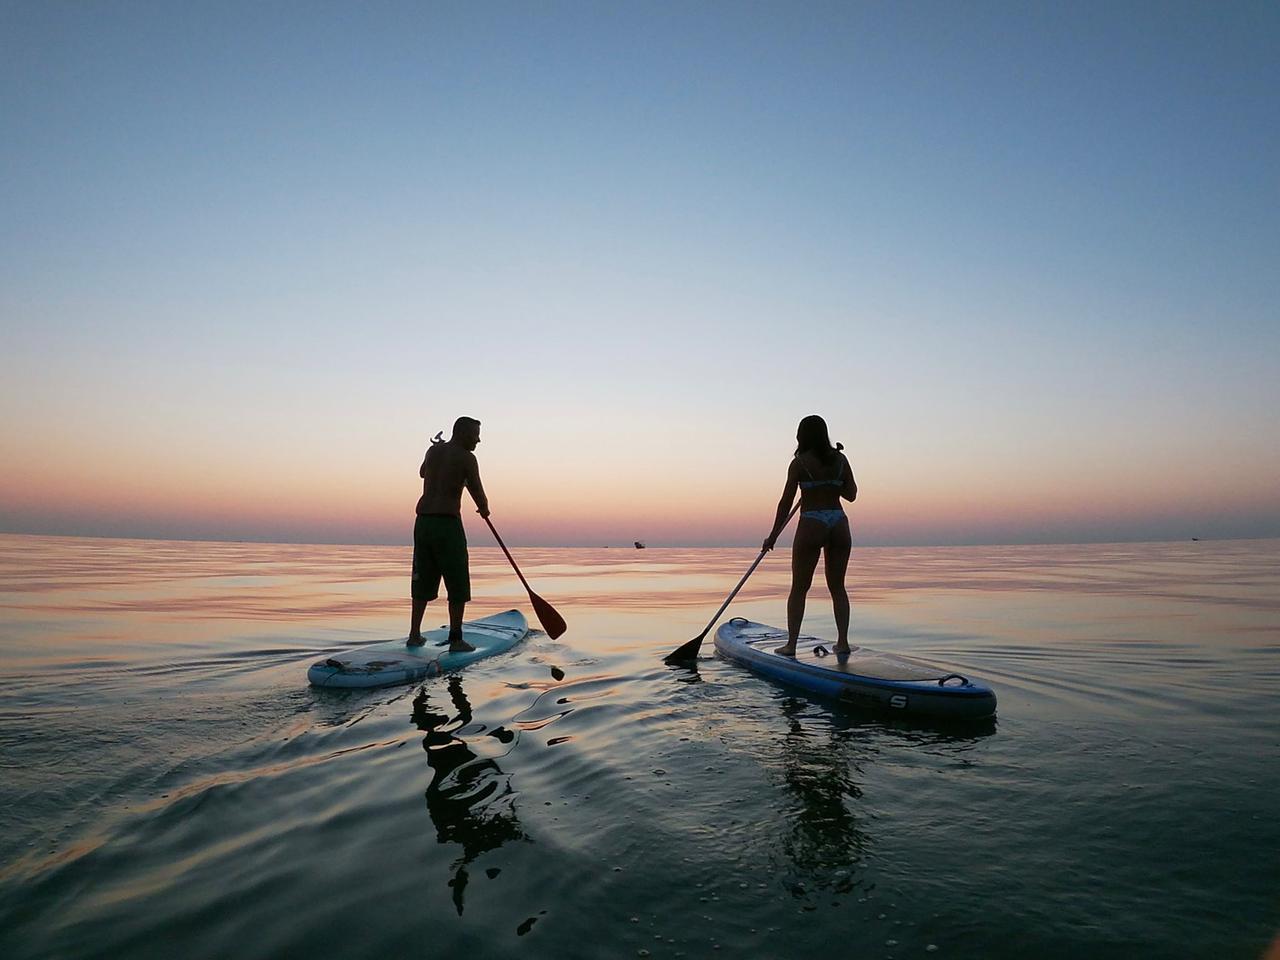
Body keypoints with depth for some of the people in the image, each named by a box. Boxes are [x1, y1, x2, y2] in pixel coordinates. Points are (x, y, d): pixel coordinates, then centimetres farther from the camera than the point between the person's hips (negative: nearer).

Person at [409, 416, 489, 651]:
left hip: (423, 521, 7)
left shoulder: (433, 450, 14)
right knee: (457, 584, 2)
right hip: (448, 524, -7)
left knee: (423, 580, 16)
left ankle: (414, 634, 19)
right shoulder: (467, 458, -6)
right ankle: (455, 639, 2)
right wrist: (484, 509, 16)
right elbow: (479, 496, -5)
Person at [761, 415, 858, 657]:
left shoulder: (800, 463, -6)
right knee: (837, 587, 13)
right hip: (839, 524, 4)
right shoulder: (840, 460, 6)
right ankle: (842, 641, 10)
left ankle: (791, 644, 4)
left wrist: (773, 536, 1)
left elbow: (786, 502, -5)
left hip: (811, 526, -4)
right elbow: (851, 494, 9)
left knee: (799, 588, 4)